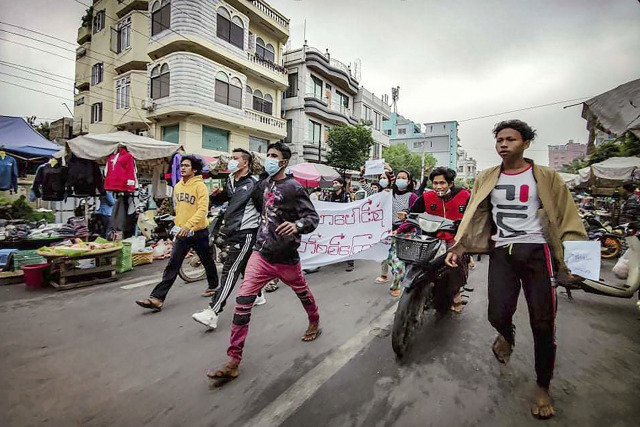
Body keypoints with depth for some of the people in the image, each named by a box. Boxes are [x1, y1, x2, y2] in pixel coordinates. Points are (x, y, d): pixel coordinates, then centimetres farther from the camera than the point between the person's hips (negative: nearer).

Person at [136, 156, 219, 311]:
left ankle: (214, 285, 36)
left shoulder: (200, 186, -13)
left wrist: (188, 225, -33)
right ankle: (157, 299, 1)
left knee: (207, 261, 14)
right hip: (182, 232, 5)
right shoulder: (177, 186, 8)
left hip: (198, 232, -5)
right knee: (172, 265, 1)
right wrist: (178, 224, 20)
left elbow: (203, 209, -23)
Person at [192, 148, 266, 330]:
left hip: (245, 233, -8)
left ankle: (212, 313, -10)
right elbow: (222, 198, 26)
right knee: (244, 267, 19)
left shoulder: (254, 184, -10)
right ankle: (258, 296, 38)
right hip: (232, 233, 8)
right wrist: (215, 194, 5)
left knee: (230, 271, -10)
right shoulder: (230, 181, 13)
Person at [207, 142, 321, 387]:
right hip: (261, 254, 5)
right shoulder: (266, 183, 6)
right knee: (243, 300, -5)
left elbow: (313, 217, -19)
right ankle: (233, 361, 5)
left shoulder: (293, 188, -14)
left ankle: (315, 323, 50)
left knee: (302, 292, 19)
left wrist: (297, 226, -37)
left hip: (285, 258, -5)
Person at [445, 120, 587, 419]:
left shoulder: (546, 177, 4)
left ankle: (542, 386, 28)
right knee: (498, 315, -8)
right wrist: (459, 247, -5)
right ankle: (507, 335, 33)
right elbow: (473, 217, 5)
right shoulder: (486, 179, 10)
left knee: (543, 324, 3)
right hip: (501, 251, 1)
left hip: (536, 251, -1)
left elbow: (568, 218, 1)